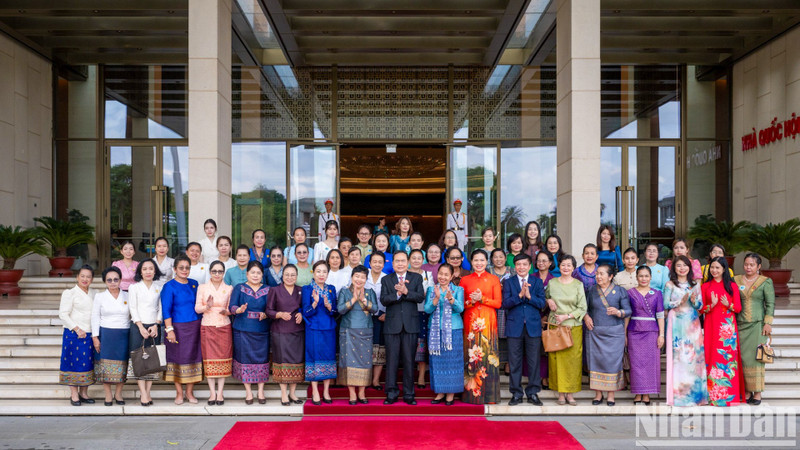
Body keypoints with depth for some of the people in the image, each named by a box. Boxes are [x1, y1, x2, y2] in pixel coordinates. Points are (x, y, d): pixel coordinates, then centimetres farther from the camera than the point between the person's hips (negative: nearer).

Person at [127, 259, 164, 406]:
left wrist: (156, 325, -6)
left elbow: (161, 308, 7)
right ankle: (143, 394, -5)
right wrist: (141, 327, -10)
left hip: (154, 327, 2)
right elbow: (132, 308, -1)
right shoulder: (134, 287, 4)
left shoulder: (160, 287, 8)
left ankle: (147, 393, 5)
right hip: (137, 326, -2)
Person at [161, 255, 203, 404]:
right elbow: (166, 309, -8)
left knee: (193, 357, 4)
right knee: (178, 358, 1)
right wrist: (169, 329, -15)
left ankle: (190, 392, 15)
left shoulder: (194, 284, 10)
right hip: (177, 326, -4)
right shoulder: (169, 286, -4)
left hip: (194, 326, 4)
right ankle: (179, 393, 13)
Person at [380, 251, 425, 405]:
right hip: (392, 325, 0)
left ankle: (409, 394, 12)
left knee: (409, 360, 3)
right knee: (392, 360, 1)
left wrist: (406, 291, -18)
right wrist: (398, 294, -20)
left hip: (410, 325, 0)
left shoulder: (416, 278, 9)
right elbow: (383, 300, -5)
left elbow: (420, 297, -5)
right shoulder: (386, 280, 9)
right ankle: (391, 394, 10)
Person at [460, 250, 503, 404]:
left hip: (488, 321, -1)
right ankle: (471, 393, 4)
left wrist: (482, 299, -11)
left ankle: (489, 394, 3)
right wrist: (471, 301, -11)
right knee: (472, 355, -2)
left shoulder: (494, 279, 8)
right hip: (470, 321, 1)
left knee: (488, 354, -4)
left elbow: (498, 303, 1)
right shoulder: (465, 280, 11)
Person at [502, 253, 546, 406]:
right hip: (515, 327, 0)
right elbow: (505, 303, -7)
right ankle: (516, 393, 13)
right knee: (514, 362, 3)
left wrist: (529, 296, -17)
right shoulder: (508, 282, 6)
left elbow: (542, 303, -1)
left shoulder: (537, 282, 8)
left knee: (534, 361, 3)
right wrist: (520, 295, -19)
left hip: (533, 326, 1)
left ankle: (532, 393, 14)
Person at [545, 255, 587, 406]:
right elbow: (545, 296, 23)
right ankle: (560, 393, 9)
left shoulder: (578, 284, 1)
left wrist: (566, 316, -10)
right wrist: (548, 300, 1)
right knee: (557, 359, 0)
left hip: (573, 327, -1)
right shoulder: (552, 283, 5)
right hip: (555, 326, 1)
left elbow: (582, 308, 0)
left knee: (573, 359, 0)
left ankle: (570, 393, 9)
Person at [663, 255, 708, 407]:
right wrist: (680, 301, -14)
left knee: (694, 355, -2)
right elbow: (665, 305, -2)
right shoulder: (670, 285, 4)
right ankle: (678, 393, -2)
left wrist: (694, 301, -12)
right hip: (676, 324, -3)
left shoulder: (695, 285, 12)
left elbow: (700, 305, 9)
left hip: (692, 324, 3)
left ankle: (695, 393, 5)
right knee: (677, 356, -6)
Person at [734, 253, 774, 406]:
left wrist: (768, 323, -7)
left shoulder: (766, 282, 1)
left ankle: (757, 393, 0)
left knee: (755, 357, -6)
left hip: (757, 325, -3)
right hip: (740, 325, 3)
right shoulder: (736, 280, 10)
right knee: (742, 357, 0)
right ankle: (746, 392, 7)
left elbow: (770, 304, 0)